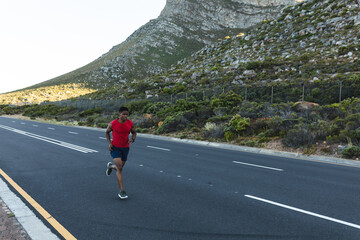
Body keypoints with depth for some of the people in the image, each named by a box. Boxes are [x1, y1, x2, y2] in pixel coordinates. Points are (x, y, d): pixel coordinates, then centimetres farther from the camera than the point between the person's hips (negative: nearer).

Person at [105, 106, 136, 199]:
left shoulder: (130, 124, -7)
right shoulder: (112, 124, -12)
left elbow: (134, 133, 8)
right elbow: (107, 132, 6)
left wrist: (132, 139, -13)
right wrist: (109, 143, -6)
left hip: (125, 148, 4)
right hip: (115, 147, -3)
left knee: (120, 168, 16)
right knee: (119, 168, -15)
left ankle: (110, 166, 53)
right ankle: (121, 191, -9)